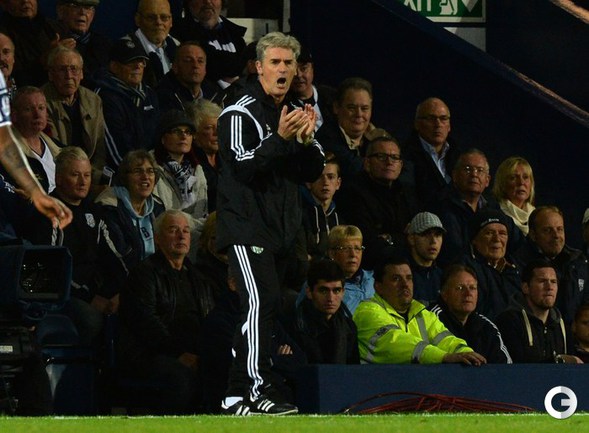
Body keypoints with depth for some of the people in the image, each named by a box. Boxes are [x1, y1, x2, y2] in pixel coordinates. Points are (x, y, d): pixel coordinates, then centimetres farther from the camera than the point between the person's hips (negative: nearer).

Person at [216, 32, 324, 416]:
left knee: (264, 307, 9)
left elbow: (313, 171, 11)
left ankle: (237, 395, 14)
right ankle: (256, 391, -24)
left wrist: (307, 140, -9)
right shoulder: (240, 113, -7)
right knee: (262, 301, -20)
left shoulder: (295, 113, 16)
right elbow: (243, 165, -17)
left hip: (282, 228, 8)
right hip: (246, 223, -8)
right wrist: (280, 138, -27)